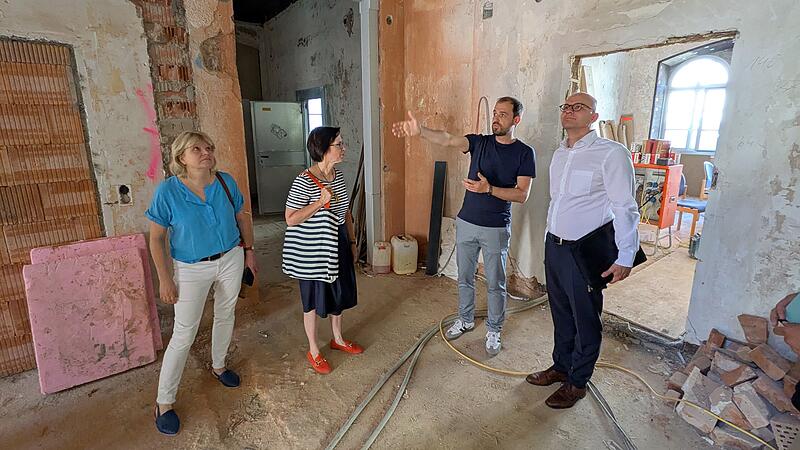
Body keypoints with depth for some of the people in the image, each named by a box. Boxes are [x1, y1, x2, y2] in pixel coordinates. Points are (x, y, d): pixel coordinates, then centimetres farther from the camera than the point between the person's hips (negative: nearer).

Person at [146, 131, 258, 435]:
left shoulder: (225, 182, -7)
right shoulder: (167, 190, -16)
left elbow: (242, 217, 7)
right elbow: (156, 238, -11)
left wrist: (249, 250, 9)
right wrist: (165, 279, -12)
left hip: (231, 260, 4)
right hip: (191, 269, -4)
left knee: (225, 316, 20)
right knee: (184, 334, 2)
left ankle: (218, 366, 47)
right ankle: (164, 402, 21)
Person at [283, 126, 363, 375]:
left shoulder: (339, 175, 1)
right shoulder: (304, 181, -21)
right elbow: (290, 219, -20)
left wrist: (352, 241, 13)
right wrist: (320, 202, -29)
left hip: (338, 243, 7)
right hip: (313, 250, -7)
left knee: (339, 292, 20)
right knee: (314, 300, 9)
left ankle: (338, 339, 43)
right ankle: (313, 351, 30)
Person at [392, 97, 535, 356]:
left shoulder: (524, 153, -5)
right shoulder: (479, 142, 1)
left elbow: (522, 195, -11)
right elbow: (448, 140, -18)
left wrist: (489, 189, -25)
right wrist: (420, 131, -36)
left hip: (496, 229, -3)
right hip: (466, 223, 3)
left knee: (495, 284, 9)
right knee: (464, 278, 16)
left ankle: (494, 331, 28)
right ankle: (465, 320, 37)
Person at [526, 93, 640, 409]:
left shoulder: (611, 153, -14)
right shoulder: (559, 154, 10)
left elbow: (625, 208, -15)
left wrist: (625, 258, -16)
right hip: (554, 246, 7)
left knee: (585, 321, 9)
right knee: (560, 314, 20)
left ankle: (577, 382, 28)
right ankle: (561, 367, 39)